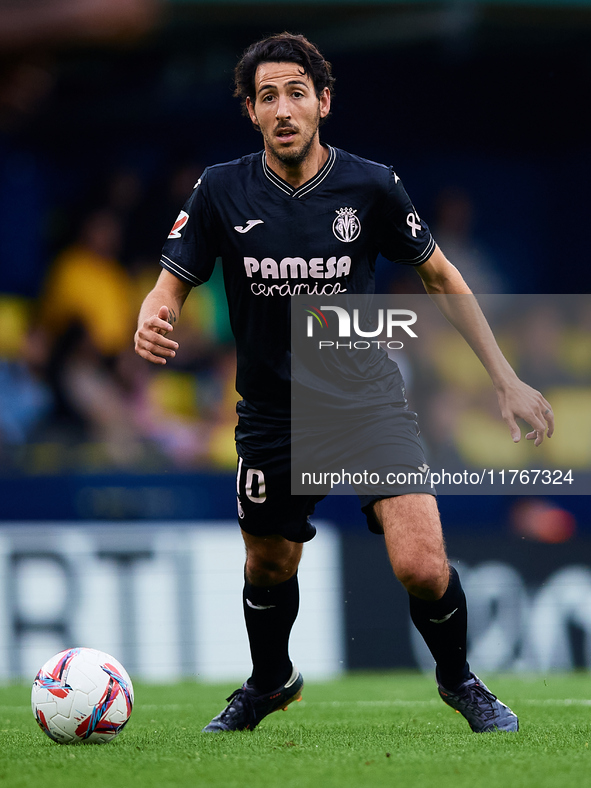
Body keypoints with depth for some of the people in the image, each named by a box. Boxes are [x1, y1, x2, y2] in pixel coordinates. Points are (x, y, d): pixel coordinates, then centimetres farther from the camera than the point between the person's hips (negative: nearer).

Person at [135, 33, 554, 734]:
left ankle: (458, 681, 12)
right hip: (272, 410, 2)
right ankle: (270, 682, 49)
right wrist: (151, 323, -28)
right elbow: (171, 286, -3)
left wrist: (505, 379, 3)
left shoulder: (369, 186, -9)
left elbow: (439, 276, 4)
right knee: (268, 571, 17)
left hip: (369, 399, -2)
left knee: (421, 568, -18)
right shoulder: (222, 191, -8)